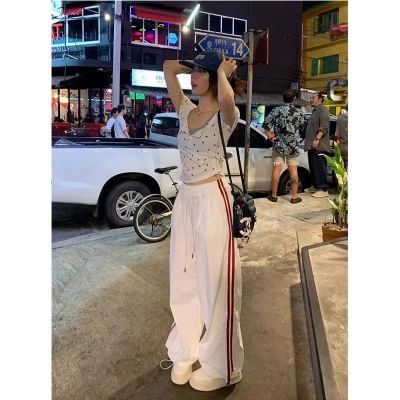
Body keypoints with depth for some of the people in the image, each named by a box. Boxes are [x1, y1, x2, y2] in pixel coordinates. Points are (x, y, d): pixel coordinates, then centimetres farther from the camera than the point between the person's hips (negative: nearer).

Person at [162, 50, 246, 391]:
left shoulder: (226, 116, -8)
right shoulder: (186, 110, 11)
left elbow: (226, 99, -32)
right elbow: (169, 67, 15)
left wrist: (223, 71, -12)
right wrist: (198, 66, 11)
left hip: (212, 199, -7)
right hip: (185, 198, 7)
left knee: (216, 284, 2)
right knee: (183, 280, 15)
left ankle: (222, 367, 20)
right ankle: (186, 351, 34)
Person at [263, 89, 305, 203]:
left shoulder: (276, 110, -3)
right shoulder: (299, 113, -4)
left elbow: (266, 124, -7)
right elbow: (301, 128, 4)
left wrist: (270, 135, -4)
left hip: (278, 144, 1)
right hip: (293, 146, 0)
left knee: (276, 169, 5)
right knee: (293, 170, 5)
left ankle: (274, 195, 10)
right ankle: (294, 197, 9)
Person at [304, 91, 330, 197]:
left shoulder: (323, 109, -7)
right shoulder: (315, 110, 23)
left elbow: (324, 127, -18)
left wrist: (317, 139, -26)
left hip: (319, 146, -10)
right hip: (312, 145, 10)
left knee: (320, 167, -10)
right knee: (313, 167, 14)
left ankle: (323, 190, -8)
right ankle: (315, 186, 23)